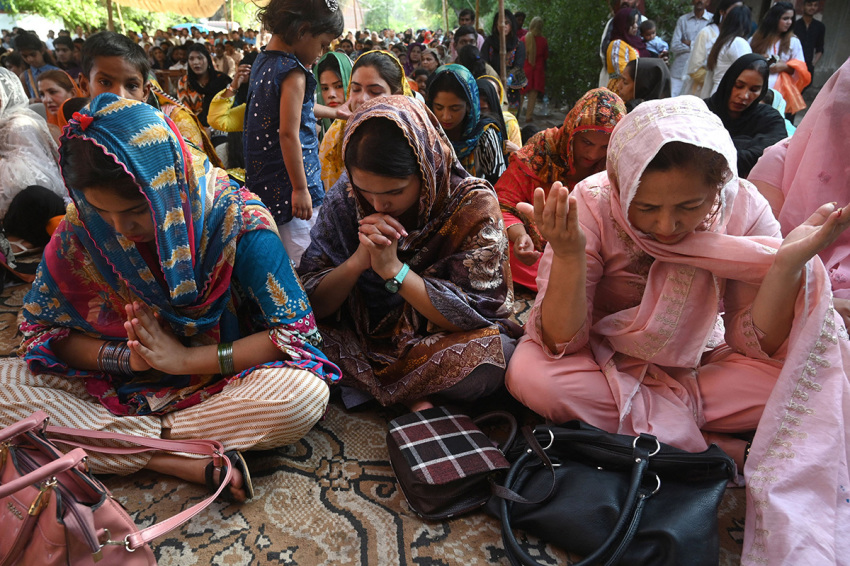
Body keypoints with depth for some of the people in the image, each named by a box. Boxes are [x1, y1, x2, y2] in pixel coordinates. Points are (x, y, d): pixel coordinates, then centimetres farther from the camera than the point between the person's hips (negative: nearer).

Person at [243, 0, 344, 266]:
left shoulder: (262, 61, 13)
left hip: (263, 183, 10)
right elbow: (288, 134, -21)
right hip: (287, 183, -10)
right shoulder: (292, 72, -16)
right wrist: (300, 189, -19)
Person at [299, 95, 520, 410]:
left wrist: (393, 268, -26)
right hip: (360, 339, 3)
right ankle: (411, 395, -13)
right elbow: (310, 303, -8)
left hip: (436, 343, -2)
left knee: (493, 353, -34)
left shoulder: (472, 204, -16)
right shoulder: (345, 196, -8)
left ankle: (366, 385, -11)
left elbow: (474, 316, -18)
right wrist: (358, 260, -27)